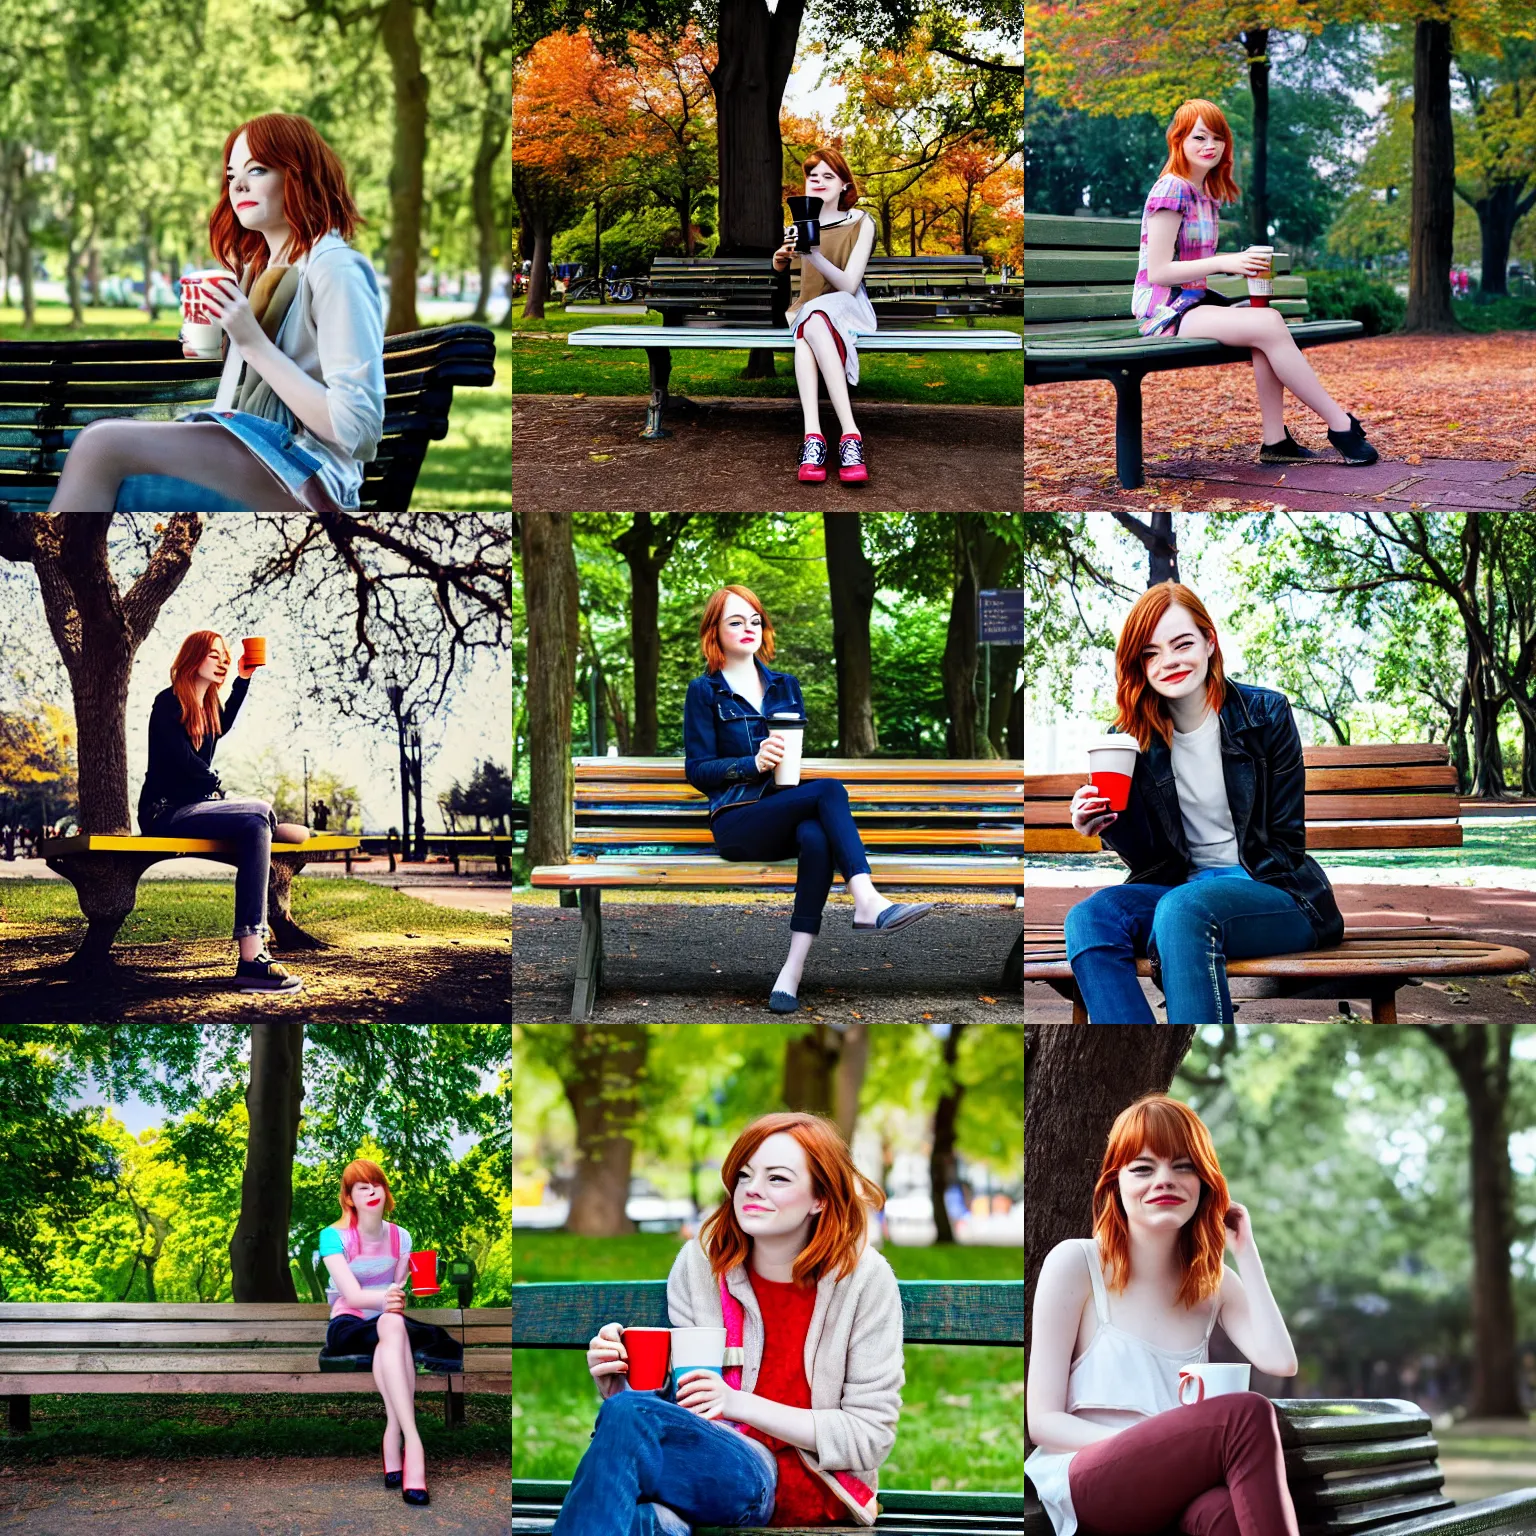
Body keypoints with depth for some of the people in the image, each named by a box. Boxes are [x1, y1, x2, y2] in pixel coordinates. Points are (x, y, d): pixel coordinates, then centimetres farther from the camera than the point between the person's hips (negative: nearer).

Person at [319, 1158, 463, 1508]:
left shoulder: (400, 1237, 5)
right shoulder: (334, 1236, -7)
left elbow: (397, 1293, 0)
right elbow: (352, 1295, -19)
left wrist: (395, 1301, -24)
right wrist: (384, 1300, -39)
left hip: (385, 1323, 3)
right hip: (347, 1328, -3)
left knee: (392, 1325, -34)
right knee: (393, 1327, -36)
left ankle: (394, 1436, -41)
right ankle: (412, 1446, -50)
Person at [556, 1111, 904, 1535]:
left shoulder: (864, 1279, -3)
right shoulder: (700, 1263, 6)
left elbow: (870, 1437, -4)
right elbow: (683, 1404, 9)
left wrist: (740, 1402, -14)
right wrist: (618, 1385, -14)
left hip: (814, 1491, -2)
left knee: (628, 1417, -29)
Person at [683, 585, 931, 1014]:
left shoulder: (785, 685, 22)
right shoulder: (704, 692, 7)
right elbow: (697, 770, 1)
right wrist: (754, 763, -14)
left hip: (788, 812, 4)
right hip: (737, 821, -4)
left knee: (816, 838, -36)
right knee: (830, 790, -31)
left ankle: (791, 974, -43)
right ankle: (868, 904, -47)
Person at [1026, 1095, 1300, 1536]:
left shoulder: (1216, 1282, 18)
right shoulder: (1076, 1264, 4)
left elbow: (1280, 1362, -3)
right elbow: (1043, 1420, 0)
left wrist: (1245, 1249, 6)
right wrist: (1152, 1447, -17)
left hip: (1178, 1490, 3)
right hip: (1088, 1484, -3)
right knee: (1246, 1414, -32)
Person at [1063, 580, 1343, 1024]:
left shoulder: (1266, 714, -2)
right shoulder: (1136, 737, 6)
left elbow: (1285, 841, -3)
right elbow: (1152, 859, 8)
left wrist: (1230, 888, -18)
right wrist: (1112, 825, -13)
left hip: (1276, 895, -4)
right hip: (1182, 888, 4)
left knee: (1183, 908, -37)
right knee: (1089, 917, -27)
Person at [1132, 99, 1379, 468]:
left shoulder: (1207, 195, 16)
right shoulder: (1171, 189, -12)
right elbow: (1157, 272, -17)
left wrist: (1242, 263, 5)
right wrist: (1223, 263, -22)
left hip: (1194, 303, 8)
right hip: (1166, 313, -8)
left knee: (1269, 318, -19)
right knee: (1267, 326, -25)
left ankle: (1275, 440, -21)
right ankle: (1341, 425, -20)